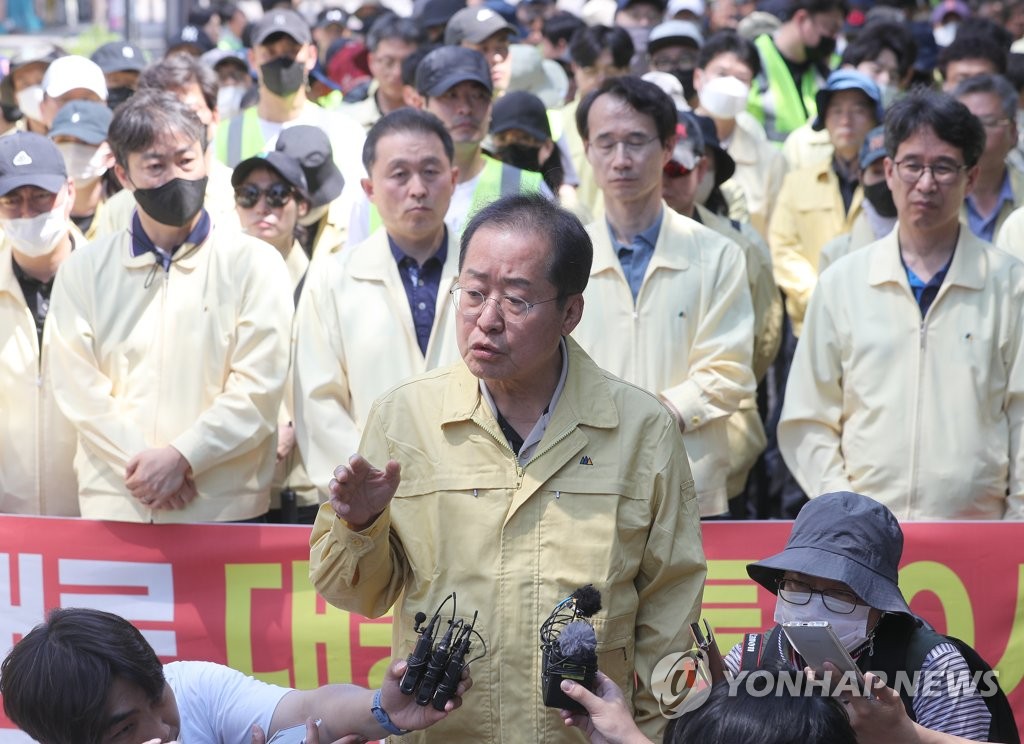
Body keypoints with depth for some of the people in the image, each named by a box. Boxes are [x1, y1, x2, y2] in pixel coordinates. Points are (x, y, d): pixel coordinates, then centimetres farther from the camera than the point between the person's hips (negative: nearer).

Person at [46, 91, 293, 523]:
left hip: (224, 505, -1)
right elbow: (79, 389, 0)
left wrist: (180, 457, -14)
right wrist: (142, 460, -13)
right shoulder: (83, 272, 10)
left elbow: (257, 390, -4)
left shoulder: (255, 264, 4)